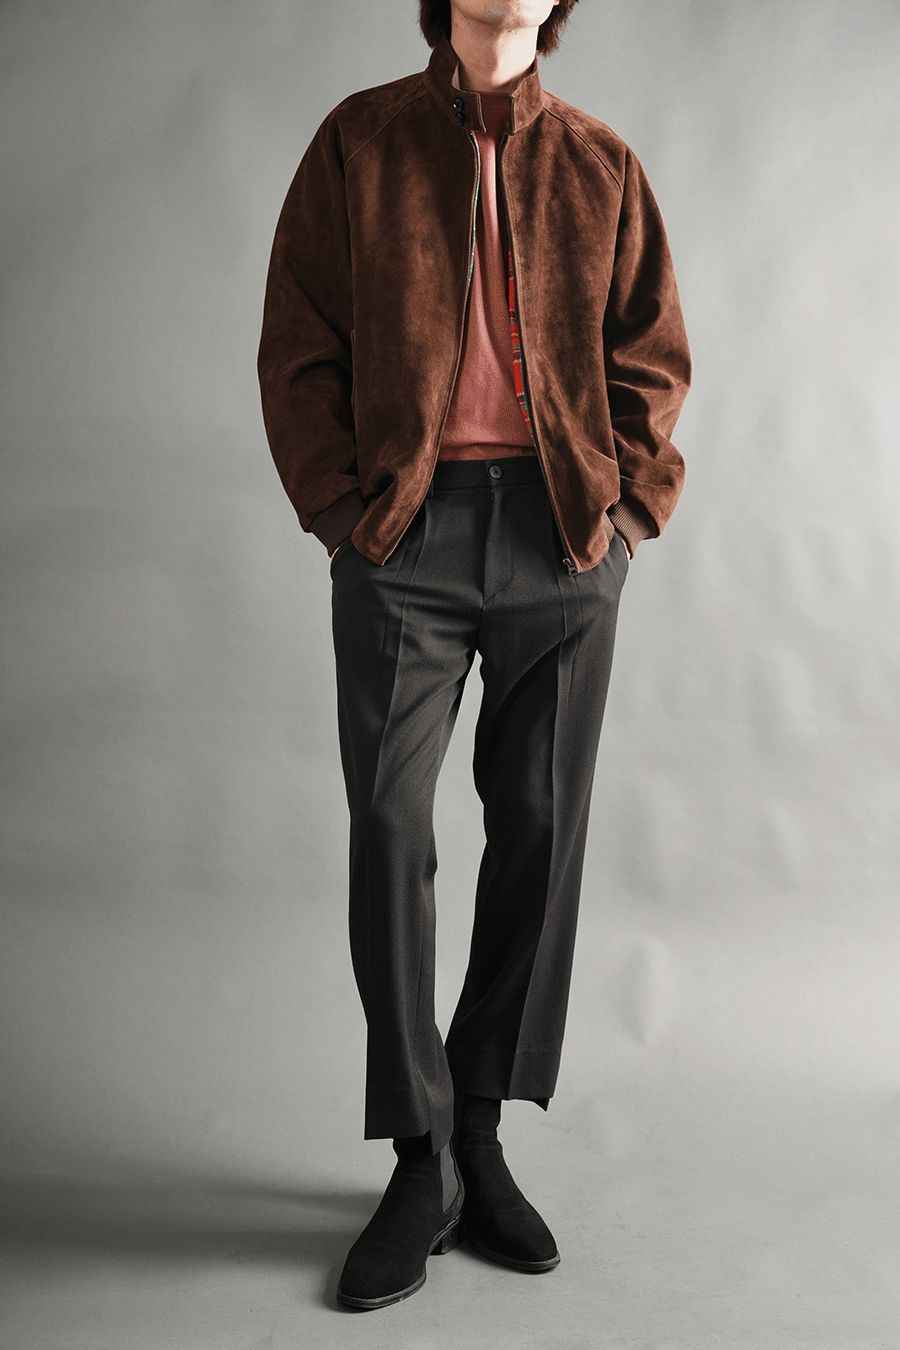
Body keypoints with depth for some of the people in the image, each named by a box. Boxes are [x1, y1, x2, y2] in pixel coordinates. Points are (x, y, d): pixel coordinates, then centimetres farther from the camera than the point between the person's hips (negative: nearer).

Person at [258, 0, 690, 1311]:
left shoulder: (600, 164, 13)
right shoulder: (359, 140, 9)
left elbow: (653, 354, 13)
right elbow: (297, 345, 5)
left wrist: (619, 500, 0)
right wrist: (346, 504, -4)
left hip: (563, 533, 2)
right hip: (407, 528, -1)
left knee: (541, 830, 3)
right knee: (390, 826, -6)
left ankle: (481, 1138, 18)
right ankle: (422, 1158, 7)